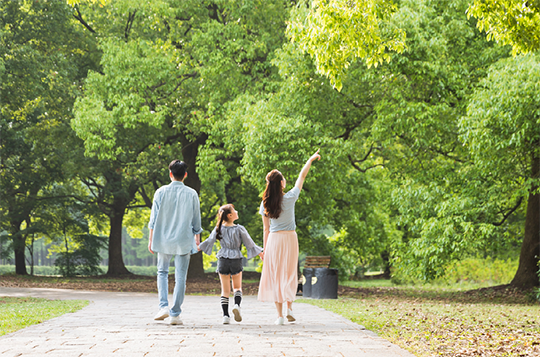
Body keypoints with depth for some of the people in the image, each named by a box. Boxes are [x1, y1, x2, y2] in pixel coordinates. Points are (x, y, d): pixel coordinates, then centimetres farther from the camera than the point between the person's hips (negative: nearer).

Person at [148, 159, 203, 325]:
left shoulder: (161, 192, -2)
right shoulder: (192, 194, -1)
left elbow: (154, 218, -1)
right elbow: (196, 219, 5)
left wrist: (151, 239, 5)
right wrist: (197, 238, 18)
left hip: (164, 240, 0)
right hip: (184, 241, 0)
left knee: (162, 272, 16)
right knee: (180, 277, 2)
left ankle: (163, 306, 0)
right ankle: (175, 314, 0)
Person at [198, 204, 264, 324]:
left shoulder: (219, 229, 0)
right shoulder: (239, 229, -6)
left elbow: (209, 241, 2)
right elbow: (249, 243, -1)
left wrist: (197, 248, 16)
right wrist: (260, 253, 10)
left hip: (223, 260, 2)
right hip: (236, 260, -2)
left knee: (225, 289, 7)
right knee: (237, 287, 14)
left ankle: (225, 315, 2)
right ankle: (237, 305, -14)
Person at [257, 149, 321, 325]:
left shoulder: (265, 204, -4)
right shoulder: (289, 198, -10)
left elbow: (266, 229, 2)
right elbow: (302, 177, 3)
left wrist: (265, 249, 9)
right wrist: (311, 159, 15)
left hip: (274, 240, 1)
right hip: (290, 238, -1)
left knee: (275, 276, 5)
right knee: (289, 274, 13)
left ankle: (280, 315, 2)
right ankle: (289, 308, 1)